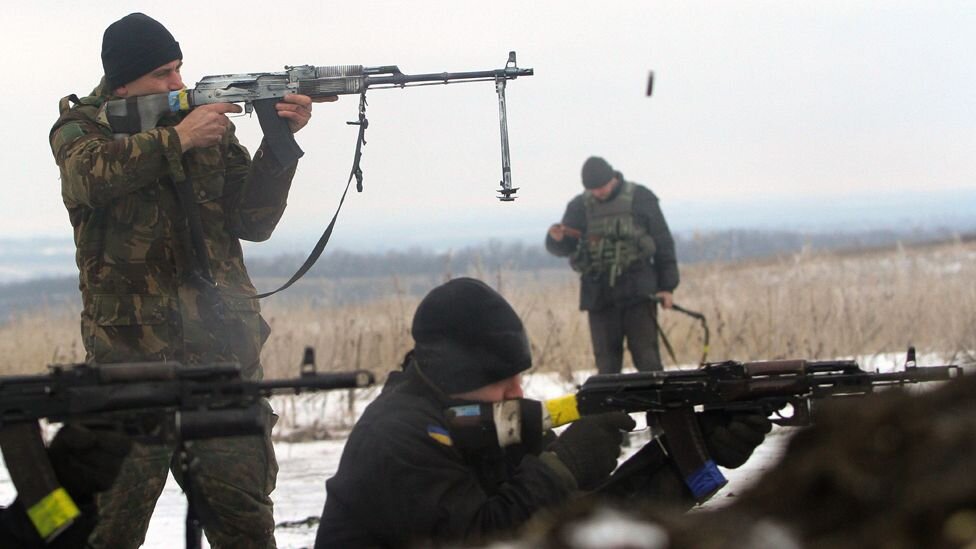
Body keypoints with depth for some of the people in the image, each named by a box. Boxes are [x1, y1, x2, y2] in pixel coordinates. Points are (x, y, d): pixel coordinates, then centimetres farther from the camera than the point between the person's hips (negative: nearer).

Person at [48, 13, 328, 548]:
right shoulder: (81, 127, 5)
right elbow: (88, 173, -20)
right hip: (130, 350, -3)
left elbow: (252, 221, 6)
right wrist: (175, 139, -21)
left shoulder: (210, 124, 13)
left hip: (224, 348, 3)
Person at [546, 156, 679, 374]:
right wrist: (556, 239, -14)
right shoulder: (579, 206, 9)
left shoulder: (640, 198, 3)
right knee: (606, 362, 3)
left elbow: (663, 242, 6)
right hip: (599, 294, 2)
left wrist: (667, 286, 1)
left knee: (646, 358, -5)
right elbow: (564, 249, 11)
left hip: (638, 290, -2)